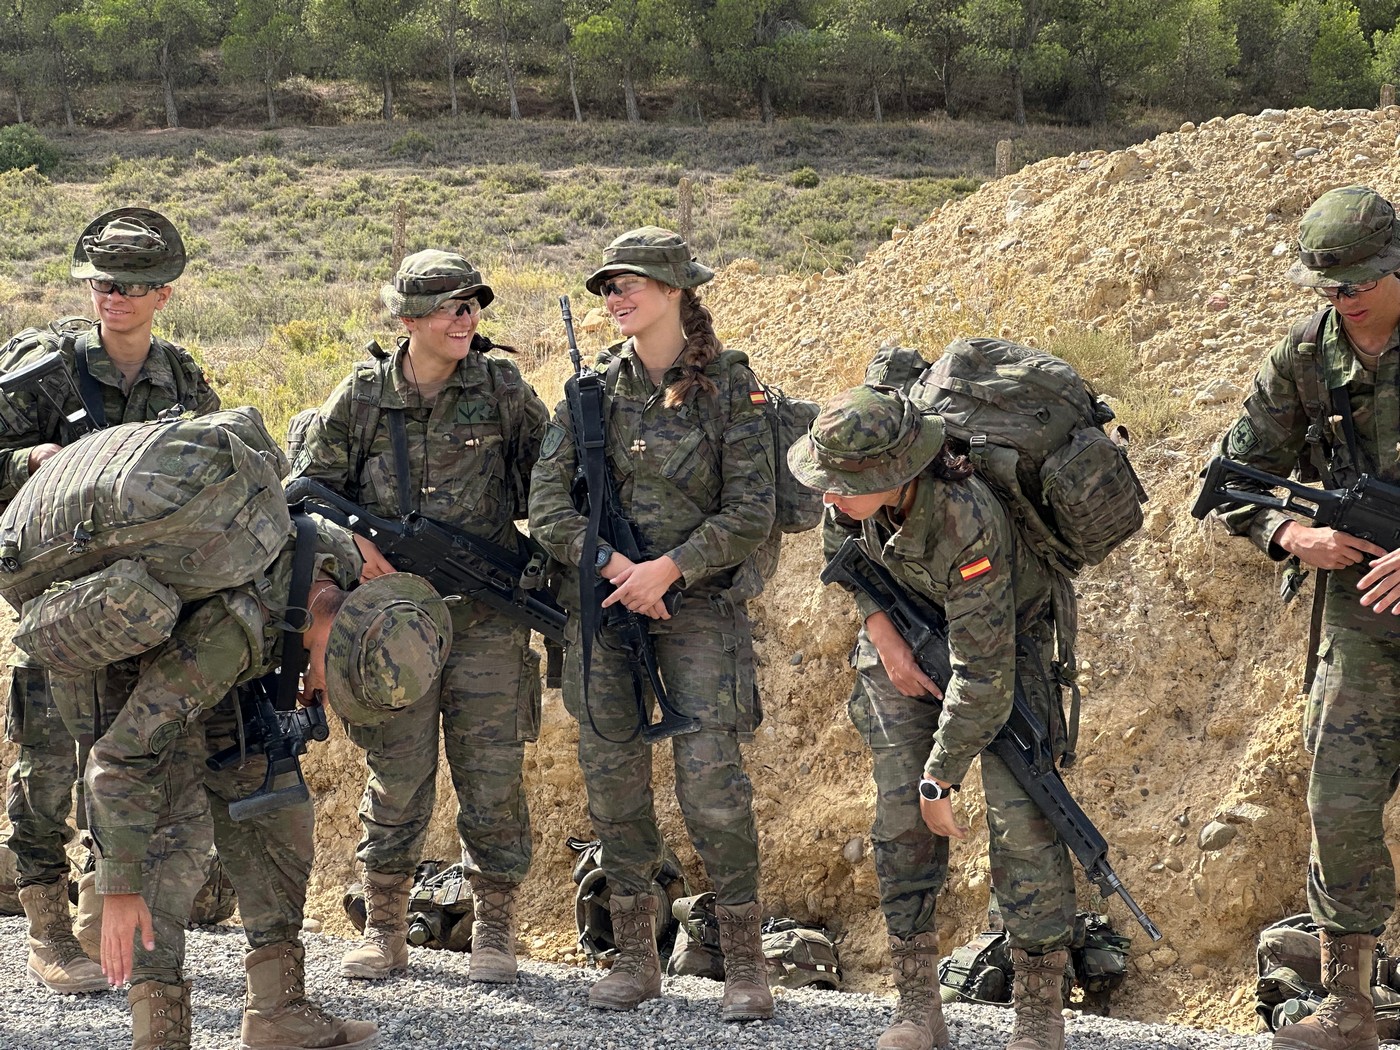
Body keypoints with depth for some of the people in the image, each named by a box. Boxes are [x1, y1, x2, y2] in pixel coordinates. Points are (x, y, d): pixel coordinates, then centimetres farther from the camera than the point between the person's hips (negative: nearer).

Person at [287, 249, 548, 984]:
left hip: (486, 620, 0)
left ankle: (494, 932, 16)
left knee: (492, 781, 2)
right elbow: (306, 488, 6)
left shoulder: (501, 387, 0)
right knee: (396, 782, 4)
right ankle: (384, 932, 18)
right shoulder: (361, 398, 0)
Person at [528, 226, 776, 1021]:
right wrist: (612, 566, -14)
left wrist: (668, 569, -17)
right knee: (614, 781, 5)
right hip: (603, 601, 4)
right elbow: (547, 502, 0)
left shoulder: (729, 384, -4)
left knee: (712, 780, -9)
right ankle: (636, 958, 17)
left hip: (701, 603, -4)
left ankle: (746, 962, 2)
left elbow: (751, 513, -8)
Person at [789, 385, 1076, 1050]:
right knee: (899, 816, -3)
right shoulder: (859, 477, -23)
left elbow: (982, 675, -34)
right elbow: (839, 539, 3)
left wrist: (940, 778, -26)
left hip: (1003, 638, -5)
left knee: (1020, 816, -14)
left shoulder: (968, 524, -40)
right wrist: (880, 630, -8)